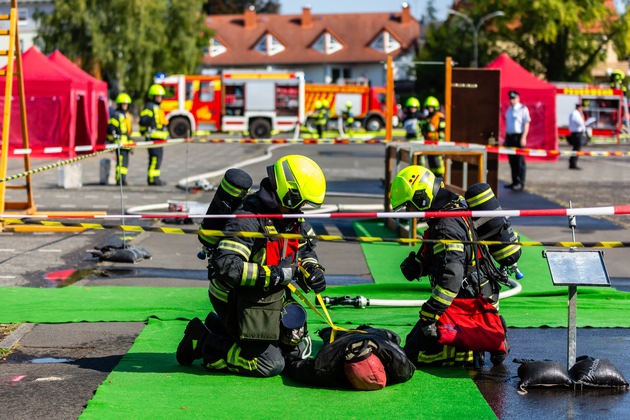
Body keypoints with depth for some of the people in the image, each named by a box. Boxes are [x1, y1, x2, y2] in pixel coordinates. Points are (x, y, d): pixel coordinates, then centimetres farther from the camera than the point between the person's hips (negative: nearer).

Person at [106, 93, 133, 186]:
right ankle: (120, 179, -16)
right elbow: (110, 128, -15)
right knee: (121, 160, -14)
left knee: (125, 162, 11)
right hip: (119, 142, -9)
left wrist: (130, 143, 27)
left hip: (126, 142, 9)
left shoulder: (127, 115, 20)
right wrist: (112, 139, -17)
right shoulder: (116, 115, -9)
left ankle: (123, 179, 17)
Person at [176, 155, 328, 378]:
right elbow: (226, 266, -35)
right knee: (271, 364, -11)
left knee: (299, 351, 17)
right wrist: (274, 274, -31)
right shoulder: (249, 219, -26)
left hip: (273, 299, 9)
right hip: (239, 301, -9)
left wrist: (312, 270, -2)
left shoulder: (293, 218, 2)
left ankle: (220, 327, 24)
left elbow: (306, 249, 21)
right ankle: (202, 343, 3)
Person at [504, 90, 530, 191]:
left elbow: (526, 124, -10)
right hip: (509, 136, 7)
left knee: (519, 161, -6)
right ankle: (515, 181, 15)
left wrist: (523, 138, -18)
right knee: (512, 161, 9)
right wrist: (505, 138, 18)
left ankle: (520, 183, -4)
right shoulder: (509, 110, 17)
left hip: (518, 136, -7)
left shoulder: (523, 109, -5)